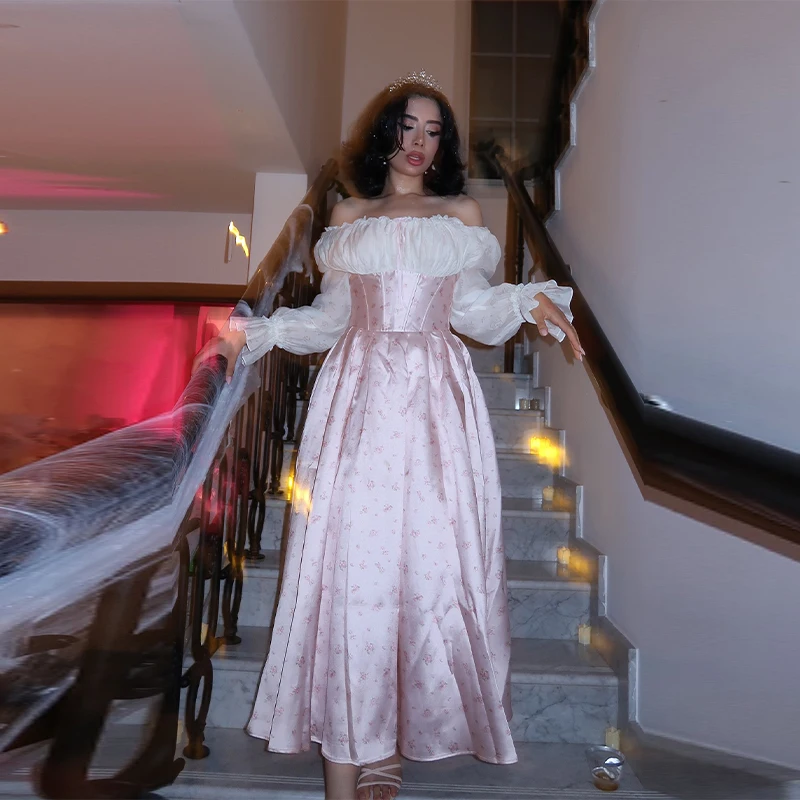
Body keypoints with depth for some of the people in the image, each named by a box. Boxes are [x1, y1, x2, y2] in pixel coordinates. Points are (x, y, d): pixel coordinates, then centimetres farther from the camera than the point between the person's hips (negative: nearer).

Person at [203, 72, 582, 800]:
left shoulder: (463, 213, 16)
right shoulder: (349, 216, 17)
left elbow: (472, 309, 8)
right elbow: (331, 315, 17)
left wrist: (532, 302, -8)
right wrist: (254, 334, 9)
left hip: (435, 392, 0)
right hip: (359, 391, 1)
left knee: (430, 551, -5)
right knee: (348, 551, -6)